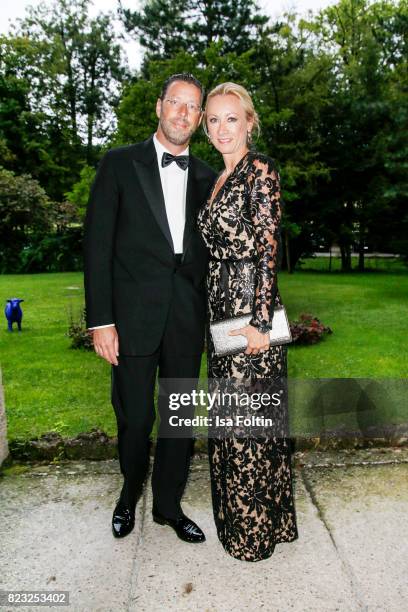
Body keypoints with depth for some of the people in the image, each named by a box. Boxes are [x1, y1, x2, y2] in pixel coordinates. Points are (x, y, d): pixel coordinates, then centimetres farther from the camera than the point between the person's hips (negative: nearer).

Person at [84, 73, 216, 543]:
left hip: (188, 320, 3)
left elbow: (208, 250, 13)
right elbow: (97, 245, -3)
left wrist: (207, 313, 4)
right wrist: (100, 320, -10)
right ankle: (130, 495, 37)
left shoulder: (206, 178, 12)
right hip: (134, 315, -3)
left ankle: (168, 504, 33)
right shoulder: (120, 164, 2)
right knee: (135, 418, 8)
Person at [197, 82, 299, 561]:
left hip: (250, 306, -9)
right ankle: (236, 515, 34)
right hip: (220, 305, 9)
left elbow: (268, 248, -15)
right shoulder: (218, 178, 17)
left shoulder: (261, 170, -7)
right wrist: (214, 315, 15)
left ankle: (257, 527, 21)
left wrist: (261, 320, -20)